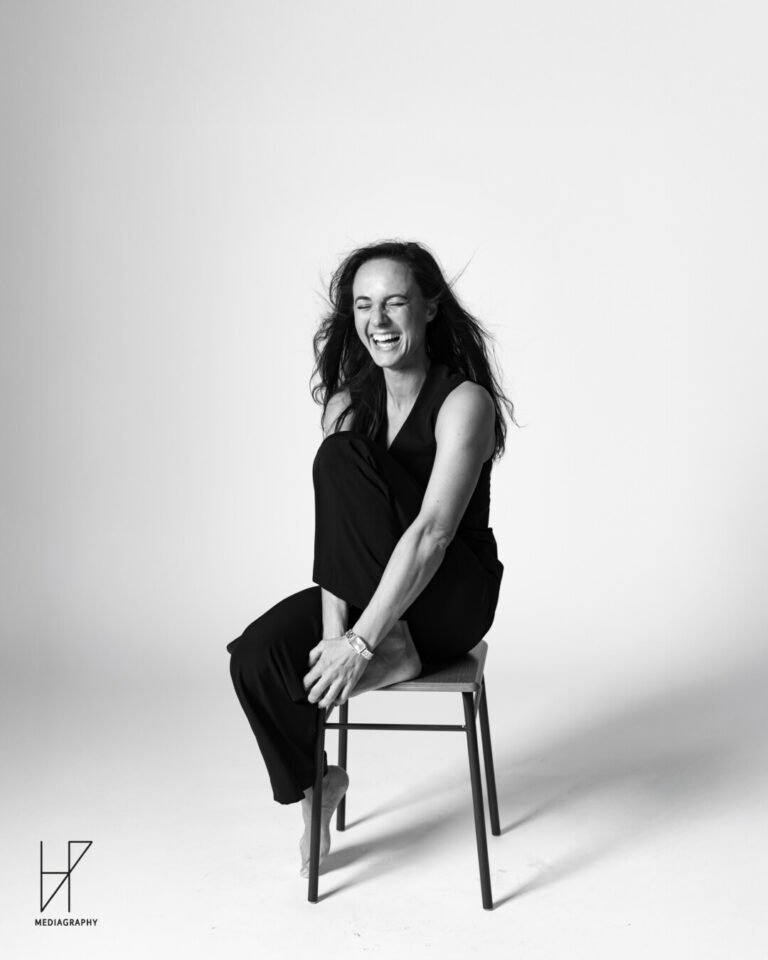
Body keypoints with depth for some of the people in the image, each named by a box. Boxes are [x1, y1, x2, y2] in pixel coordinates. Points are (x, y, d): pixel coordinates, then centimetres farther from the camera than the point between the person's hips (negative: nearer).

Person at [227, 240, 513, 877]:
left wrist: (361, 642, -31)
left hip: (452, 597, -6)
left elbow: (431, 533, -27)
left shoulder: (464, 402, -17)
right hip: (371, 591, 6)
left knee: (343, 459, -26)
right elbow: (331, 527, -8)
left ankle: (394, 651, -18)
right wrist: (335, 629, -21)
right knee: (255, 656, -20)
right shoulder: (346, 403, 1)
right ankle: (314, 783, 8)